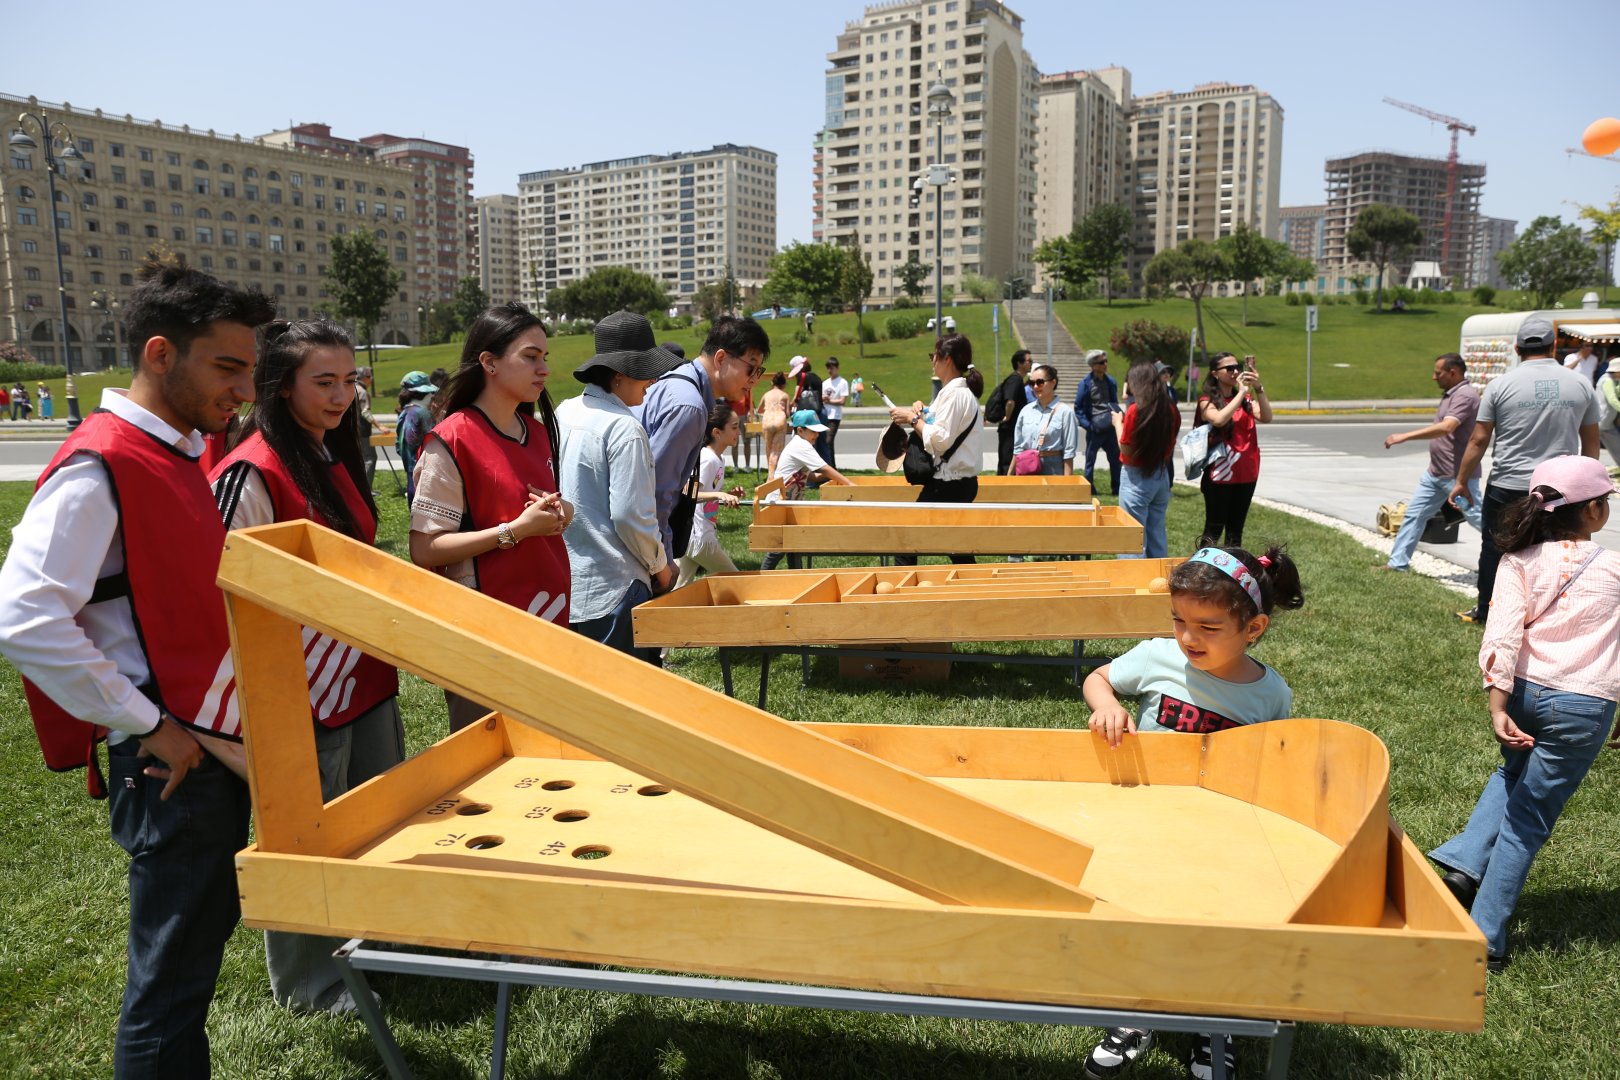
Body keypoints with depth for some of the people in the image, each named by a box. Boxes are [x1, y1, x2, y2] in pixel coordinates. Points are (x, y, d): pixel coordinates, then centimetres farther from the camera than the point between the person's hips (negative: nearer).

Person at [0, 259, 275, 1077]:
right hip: (171, 764, -9)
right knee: (171, 979, 3)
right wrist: (147, 726, -19)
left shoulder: (179, 453, 11)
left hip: (218, 744, 9)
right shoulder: (96, 470, -17)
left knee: (205, 934, 20)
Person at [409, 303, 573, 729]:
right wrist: (517, 529, -22)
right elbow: (424, 551, -16)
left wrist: (559, 512, -1)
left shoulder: (538, 431, 8)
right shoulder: (450, 442, -14)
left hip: (548, 617, 7)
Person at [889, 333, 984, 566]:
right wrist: (922, 413, 4)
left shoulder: (955, 394, -16)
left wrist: (913, 419, -14)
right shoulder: (963, 391, 16)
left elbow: (941, 440, -23)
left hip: (948, 485, -11)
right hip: (959, 482, 11)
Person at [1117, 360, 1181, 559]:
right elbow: (1170, 446, 10)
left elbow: (1126, 450, -13)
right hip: (1162, 475, 6)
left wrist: (1119, 424, -2)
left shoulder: (1135, 410, -16)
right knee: (1157, 534, 15)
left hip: (1137, 477, -6)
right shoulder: (1171, 409, 2)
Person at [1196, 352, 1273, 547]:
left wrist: (1258, 388, -16)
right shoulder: (1207, 401, -4)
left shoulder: (1246, 399, 10)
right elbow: (1219, 419, -24)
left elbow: (1266, 417, -6)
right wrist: (1241, 392, -19)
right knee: (1214, 529, -4)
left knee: (1236, 529, 11)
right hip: (1220, 473, -5)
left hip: (1246, 472, 5)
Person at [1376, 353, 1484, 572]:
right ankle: (1398, 562, 13)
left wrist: (1405, 436, -36)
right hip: (1436, 473, 10)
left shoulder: (1465, 396, -20)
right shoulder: (1451, 394, 12)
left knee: (1477, 518, -1)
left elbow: (1446, 427, -34)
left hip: (1459, 475, -10)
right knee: (1414, 513, 8)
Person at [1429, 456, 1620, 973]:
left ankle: (1464, 862, 15)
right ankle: (1484, 938, 11)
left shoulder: (1521, 562, -3)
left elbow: (1502, 636, -13)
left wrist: (1498, 709, -15)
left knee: (1515, 772, 33)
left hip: (1523, 693, 3)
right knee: (1526, 821, 5)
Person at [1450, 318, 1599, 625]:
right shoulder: (1581, 384, 3)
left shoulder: (1501, 385, -5)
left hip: (1507, 487, -2)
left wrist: (1461, 481, 4)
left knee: (1494, 550, 12)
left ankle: (1485, 611, 23)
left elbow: (1479, 440, -4)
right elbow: (1591, 441, 11)